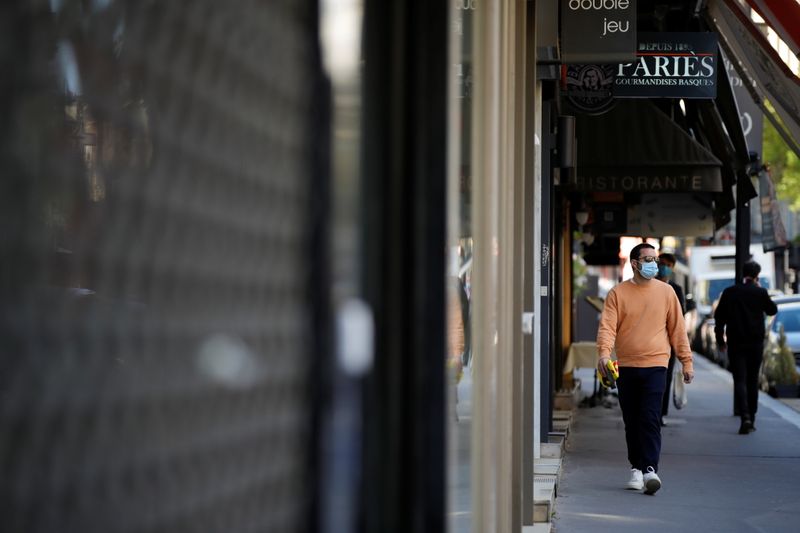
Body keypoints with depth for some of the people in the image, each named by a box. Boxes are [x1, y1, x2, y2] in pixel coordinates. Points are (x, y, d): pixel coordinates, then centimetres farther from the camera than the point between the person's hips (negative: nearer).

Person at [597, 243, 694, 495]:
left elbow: (677, 328, 10)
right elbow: (607, 326, -6)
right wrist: (604, 352, -24)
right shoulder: (617, 293, 3)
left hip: (655, 365, -1)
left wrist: (686, 361, 7)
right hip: (626, 367, 1)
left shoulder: (665, 292, 6)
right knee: (631, 422, 8)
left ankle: (650, 469, -17)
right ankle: (636, 468, 18)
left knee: (650, 419, -13)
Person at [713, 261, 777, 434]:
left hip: (735, 343, -1)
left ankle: (745, 416, -24)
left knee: (740, 380, -4)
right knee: (752, 381, 12)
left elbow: (719, 317, 1)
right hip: (756, 343, 1)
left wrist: (720, 339, 11)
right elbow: (772, 310, 12)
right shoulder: (760, 292, -4)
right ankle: (751, 419, 15)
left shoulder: (730, 292, -1)